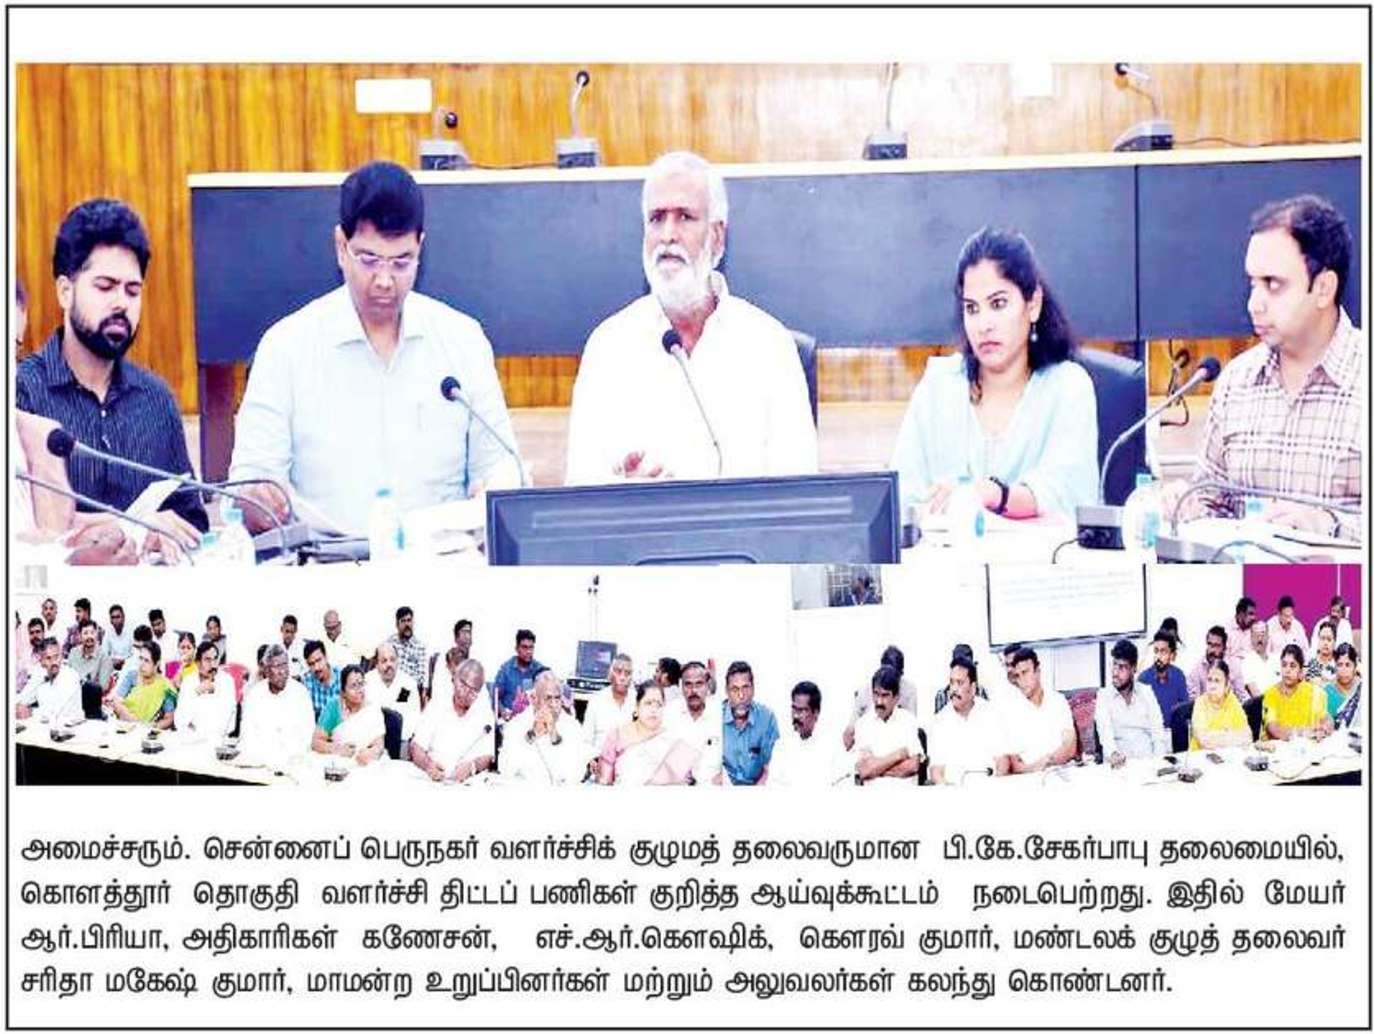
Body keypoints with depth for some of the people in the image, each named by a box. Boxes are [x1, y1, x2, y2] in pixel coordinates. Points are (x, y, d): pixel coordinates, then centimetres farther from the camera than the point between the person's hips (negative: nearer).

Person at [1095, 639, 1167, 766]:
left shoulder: (1146, 692, 10)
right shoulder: (1103, 695, 4)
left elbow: (1158, 730, 5)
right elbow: (1105, 731, -11)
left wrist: (1159, 760, -12)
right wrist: (1113, 754, -31)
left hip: (1148, 757, 1)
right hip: (1119, 761, -1)